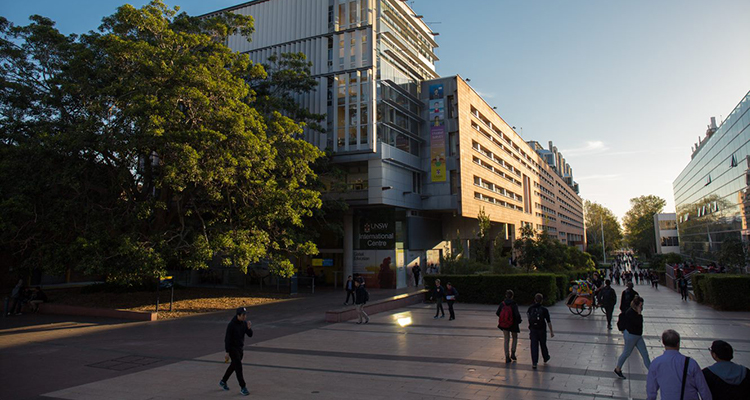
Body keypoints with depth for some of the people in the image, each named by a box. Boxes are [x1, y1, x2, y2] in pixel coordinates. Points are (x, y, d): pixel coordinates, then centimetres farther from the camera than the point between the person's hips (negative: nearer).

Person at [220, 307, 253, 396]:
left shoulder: (244, 323, -3)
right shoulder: (231, 324, -22)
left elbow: (250, 335, -3)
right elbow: (227, 339, -19)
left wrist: (249, 328, -24)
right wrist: (227, 352, -19)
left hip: (240, 348, 7)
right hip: (232, 348, -7)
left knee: (234, 365, 18)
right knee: (238, 366, -11)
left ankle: (223, 382, 38)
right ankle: (243, 387, -4)